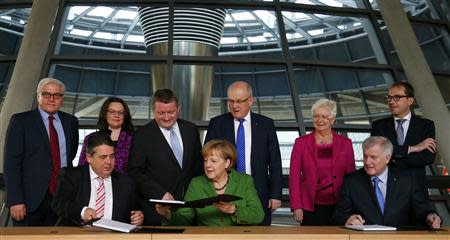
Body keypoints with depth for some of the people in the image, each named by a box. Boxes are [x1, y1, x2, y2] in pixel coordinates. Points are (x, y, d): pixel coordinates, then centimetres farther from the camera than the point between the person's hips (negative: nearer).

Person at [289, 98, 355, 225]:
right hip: (311, 207, -1)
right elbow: (294, 177, 1)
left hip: (338, 206, 1)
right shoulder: (301, 143, 2)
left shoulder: (345, 143, 5)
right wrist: (296, 206, -5)